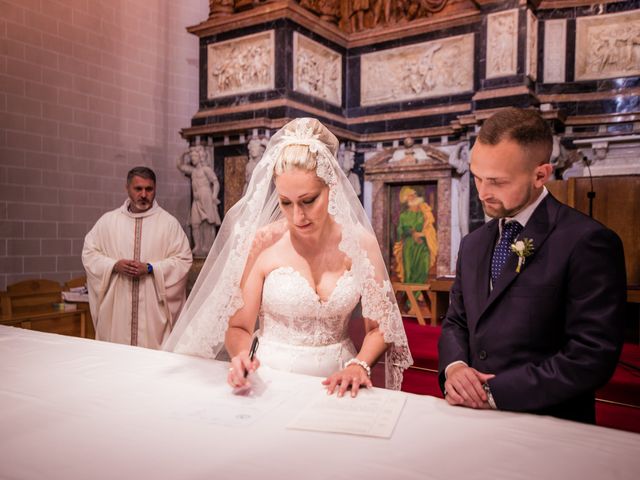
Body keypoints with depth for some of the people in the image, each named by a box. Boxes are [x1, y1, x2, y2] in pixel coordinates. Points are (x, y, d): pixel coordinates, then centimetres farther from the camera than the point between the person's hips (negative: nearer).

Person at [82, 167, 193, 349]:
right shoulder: (108, 220, 10)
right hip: (115, 307, 2)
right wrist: (114, 265, -8)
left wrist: (150, 268, -13)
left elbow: (183, 260, -3)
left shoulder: (169, 222, 2)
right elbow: (89, 253, 9)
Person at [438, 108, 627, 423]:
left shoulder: (587, 242, -10)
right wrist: (454, 366, -6)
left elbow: (592, 357, -14)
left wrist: (494, 392, -13)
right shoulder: (473, 245, 9)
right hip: (473, 420, 5)